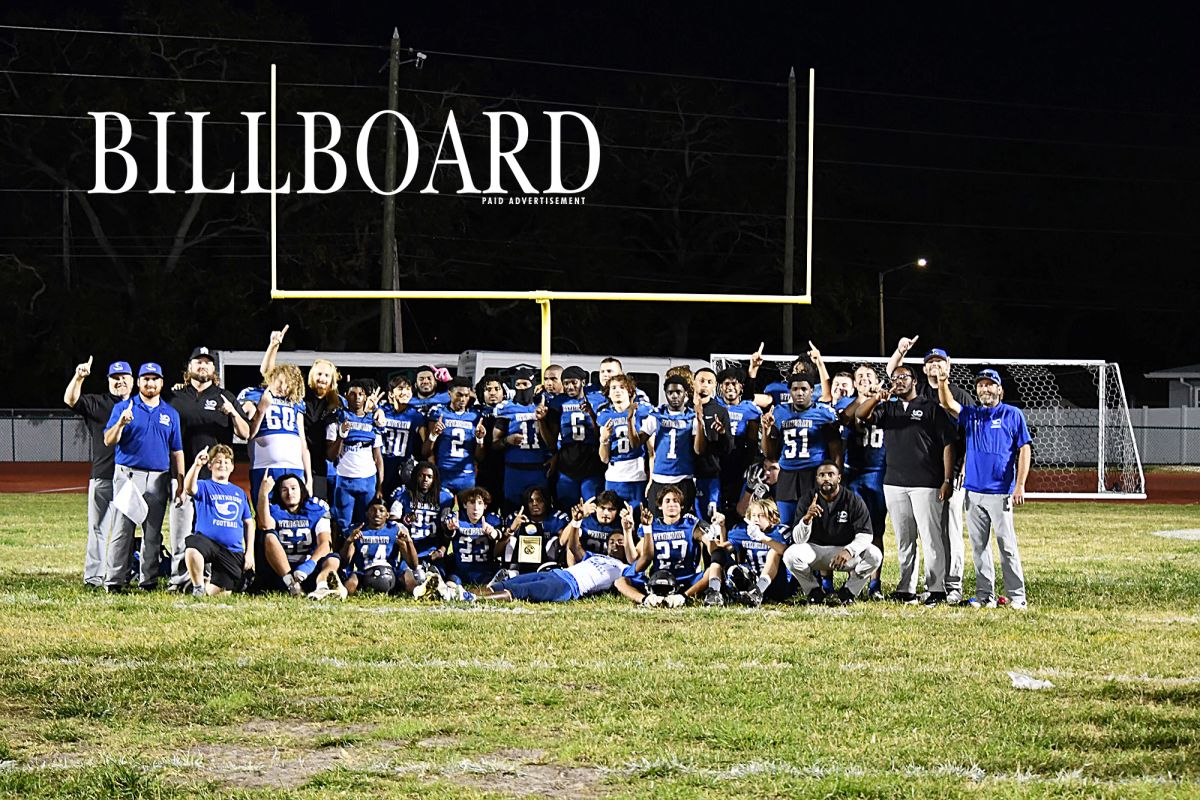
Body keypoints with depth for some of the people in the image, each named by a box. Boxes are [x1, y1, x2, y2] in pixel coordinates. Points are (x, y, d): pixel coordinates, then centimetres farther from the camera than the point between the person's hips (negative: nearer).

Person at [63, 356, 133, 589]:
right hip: (102, 476, -2)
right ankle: (94, 576, -1)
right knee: (98, 528, -2)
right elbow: (71, 400, -7)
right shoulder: (97, 403, 7)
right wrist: (78, 378, -24)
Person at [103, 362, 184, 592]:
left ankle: (149, 580, 10)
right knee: (121, 530, -7)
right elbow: (109, 441, -4)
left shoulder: (170, 414, 14)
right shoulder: (123, 407, 4)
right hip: (128, 475, -3)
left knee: (153, 534, 5)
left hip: (158, 479, 3)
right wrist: (121, 423, -23)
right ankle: (114, 580, -7)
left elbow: (176, 452, 15)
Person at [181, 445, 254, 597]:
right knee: (193, 547, -39)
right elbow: (189, 488, -19)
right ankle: (198, 585, -14)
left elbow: (248, 523, 19)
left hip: (233, 552, 4)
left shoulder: (240, 493, 17)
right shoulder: (204, 486, 5)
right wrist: (197, 465, -35)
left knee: (222, 593, -4)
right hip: (207, 541, -4)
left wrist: (250, 552, 10)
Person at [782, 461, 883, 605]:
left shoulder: (854, 501, -8)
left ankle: (848, 592, -2)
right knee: (790, 555, -29)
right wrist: (807, 519, -36)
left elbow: (865, 534, -15)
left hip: (846, 551, 0)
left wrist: (849, 551, -36)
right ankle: (814, 591, -2)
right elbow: (798, 539, -14)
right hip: (816, 549, 0)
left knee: (874, 556, -27)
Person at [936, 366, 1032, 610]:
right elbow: (948, 404, 3)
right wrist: (943, 380, -14)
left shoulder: (1012, 415, 1)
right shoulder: (970, 415, 14)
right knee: (979, 546, 6)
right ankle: (985, 595, 11)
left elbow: (1025, 449, -2)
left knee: (1007, 545, -6)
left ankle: (1017, 596, -3)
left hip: (1001, 492, -5)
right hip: (974, 492, 5)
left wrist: (1020, 485, -10)